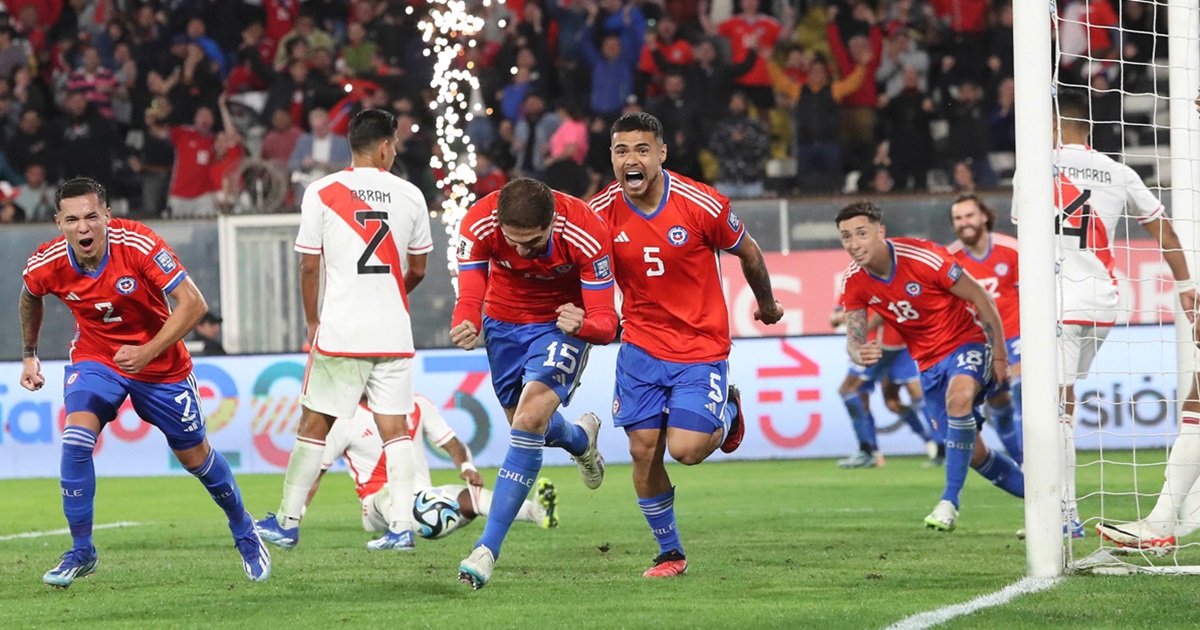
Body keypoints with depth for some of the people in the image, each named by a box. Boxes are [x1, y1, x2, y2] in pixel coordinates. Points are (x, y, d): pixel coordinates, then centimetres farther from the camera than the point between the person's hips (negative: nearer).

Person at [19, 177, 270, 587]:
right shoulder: (46, 265, -18)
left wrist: (147, 352, -36)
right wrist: (29, 355, 15)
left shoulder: (139, 244, -29)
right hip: (95, 359, 1)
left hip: (160, 363, -1)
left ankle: (245, 534, 36)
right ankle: (81, 552, -10)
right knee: (76, 437, -24)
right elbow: (30, 298, 9)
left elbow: (193, 303, -28)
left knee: (194, 455, 10)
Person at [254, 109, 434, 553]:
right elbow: (418, 270, 13)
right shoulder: (409, 195, 4)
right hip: (394, 333, 2)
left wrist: (312, 321, 12)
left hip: (340, 330, -2)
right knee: (395, 427, 6)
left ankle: (287, 522, 9)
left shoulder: (322, 192, -2)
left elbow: (309, 266, -1)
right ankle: (401, 527, 0)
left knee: (315, 425, 5)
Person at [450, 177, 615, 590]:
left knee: (530, 419, -22)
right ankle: (581, 440, 56)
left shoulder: (585, 235, -33)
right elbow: (470, 297, -26)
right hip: (504, 322, 4)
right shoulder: (479, 224, -28)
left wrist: (582, 324, -53)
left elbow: (605, 322, -29)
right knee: (527, 422, 17)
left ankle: (488, 548, -22)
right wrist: (465, 326, -49)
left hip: (561, 323, -4)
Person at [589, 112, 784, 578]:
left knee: (685, 449, -13)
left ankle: (726, 414, 23)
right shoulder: (602, 213, -9)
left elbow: (748, 253, 2)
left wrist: (767, 304, 17)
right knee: (643, 450, -1)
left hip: (701, 344, -3)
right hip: (640, 345, 3)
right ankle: (669, 553, 18)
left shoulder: (701, 205, -17)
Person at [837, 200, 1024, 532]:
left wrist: (999, 356, -11)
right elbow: (854, 338, -8)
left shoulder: (923, 257, -24)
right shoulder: (854, 282, -9)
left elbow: (980, 297, -14)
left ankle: (950, 501, -32)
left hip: (968, 341, -6)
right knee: (974, 454, 8)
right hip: (929, 363, 6)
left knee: (959, 396, -38)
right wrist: (861, 353, -34)